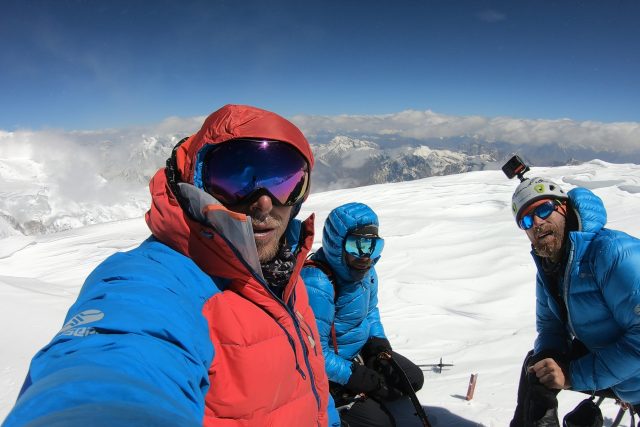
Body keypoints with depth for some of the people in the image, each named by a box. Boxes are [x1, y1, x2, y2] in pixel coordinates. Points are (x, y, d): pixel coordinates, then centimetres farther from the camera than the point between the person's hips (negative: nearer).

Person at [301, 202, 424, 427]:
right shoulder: (317, 285, -35)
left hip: (360, 351, 9)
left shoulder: (365, 270, -6)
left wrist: (379, 343, -4)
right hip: (326, 371, -8)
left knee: (413, 379, 12)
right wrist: (357, 377, -24)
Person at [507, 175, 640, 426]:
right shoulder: (547, 267, -1)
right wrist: (550, 362, -14)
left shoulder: (613, 251, -28)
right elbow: (551, 328, 8)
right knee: (538, 363, 3)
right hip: (605, 356, 7)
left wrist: (575, 375, -27)